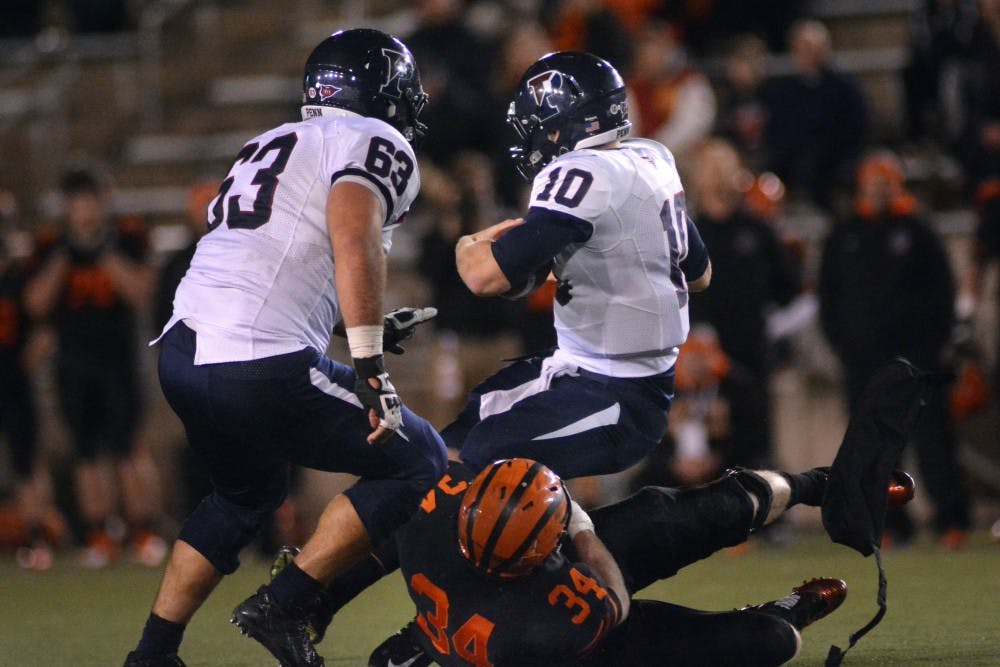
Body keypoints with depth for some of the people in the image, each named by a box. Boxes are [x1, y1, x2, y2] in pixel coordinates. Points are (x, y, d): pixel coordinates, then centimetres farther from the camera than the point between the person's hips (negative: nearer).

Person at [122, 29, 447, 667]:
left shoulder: (273, 145, 25)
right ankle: (282, 607, 1)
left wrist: (368, 328, 35)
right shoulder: (377, 144, 0)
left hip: (181, 351, 9)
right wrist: (372, 369, -19)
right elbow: (354, 243, -17)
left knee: (248, 491, 32)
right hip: (261, 368, -9)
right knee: (418, 465, 6)